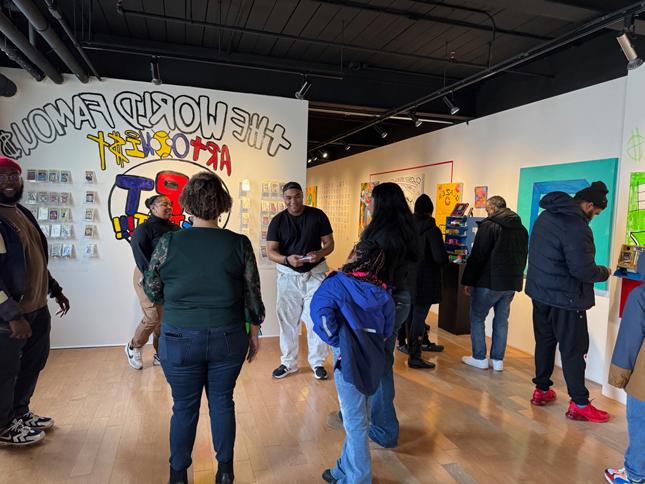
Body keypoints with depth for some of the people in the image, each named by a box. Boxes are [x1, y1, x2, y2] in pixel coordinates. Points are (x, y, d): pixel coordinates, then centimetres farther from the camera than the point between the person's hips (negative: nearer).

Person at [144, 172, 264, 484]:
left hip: (180, 339, -1)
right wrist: (254, 333, 12)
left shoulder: (169, 242, -10)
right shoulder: (240, 244, -7)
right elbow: (253, 295, -1)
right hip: (228, 338, 1)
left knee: (184, 407, 16)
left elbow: (151, 291, 1)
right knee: (222, 402, 17)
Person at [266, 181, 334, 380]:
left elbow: (330, 244, 0)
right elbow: (271, 251, -6)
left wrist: (319, 254, -22)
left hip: (315, 274, -1)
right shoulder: (277, 221, -2)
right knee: (287, 320, 9)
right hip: (288, 275, 1)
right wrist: (287, 259, -27)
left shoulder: (318, 215, -3)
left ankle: (317, 362, 20)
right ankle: (288, 362, 25)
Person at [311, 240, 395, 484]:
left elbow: (320, 310, -23)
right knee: (359, 417, 20)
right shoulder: (381, 291, 6)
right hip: (373, 360, 7)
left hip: (348, 358, -6)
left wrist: (335, 340, -11)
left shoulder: (337, 283, -10)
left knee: (355, 422, 6)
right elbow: (388, 327, 10)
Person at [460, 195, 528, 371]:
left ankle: (479, 358, 11)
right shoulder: (521, 229, 10)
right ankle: (498, 360, 19)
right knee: (502, 320, 14)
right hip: (511, 283, 7)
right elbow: (523, 257, 16)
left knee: (477, 317, 8)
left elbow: (477, 256, -14)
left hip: (489, 282, -6)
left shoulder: (489, 225, -12)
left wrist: (468, 281, -8)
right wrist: (515, 277, 20)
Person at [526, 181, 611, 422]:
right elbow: (584, 270, -24)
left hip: (540, 291, 8)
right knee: (574, 349, 4)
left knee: (544, 341, 17)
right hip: (565, 298, -8)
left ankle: (541, 390, 29)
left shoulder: (546, 215, 6)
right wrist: (604, 272, -4)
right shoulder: (576, 227, -23)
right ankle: (579, 404, 14)